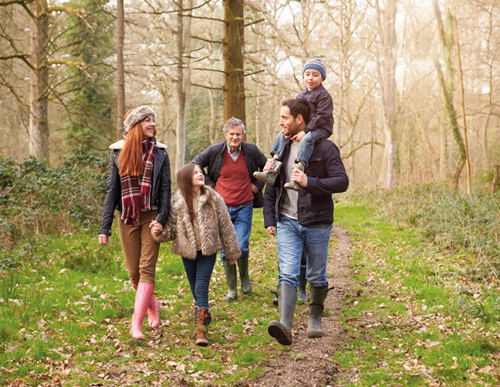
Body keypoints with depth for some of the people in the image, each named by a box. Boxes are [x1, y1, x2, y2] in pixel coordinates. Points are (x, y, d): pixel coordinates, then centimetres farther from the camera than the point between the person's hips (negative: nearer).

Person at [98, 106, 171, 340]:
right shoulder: (118, 152, 3)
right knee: (134, 272, 7)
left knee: (146, 269, -9)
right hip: (127, 218, 1)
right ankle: (152, 304, 34)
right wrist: (104, 228, -2)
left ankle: (136, 324, -10)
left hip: (151, 217, -1)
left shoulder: (160, 153, 2)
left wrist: (161, 218, -14)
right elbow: (111, 190, 3)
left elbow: (165, 189, 1)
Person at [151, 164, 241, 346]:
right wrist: (160, 232, -20)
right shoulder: (178, 202, -3)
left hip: (208, 250, -2)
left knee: (201, 287, -12)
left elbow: (226, 225, 3)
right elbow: (172, 229, 2)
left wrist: (232, 251, 7)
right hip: (188, 251, 2)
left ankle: (201, 329, -15)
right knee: (195, 289, 12)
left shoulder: (213, 199, -4)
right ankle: (204, 315, 37)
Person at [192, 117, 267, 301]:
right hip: (222, 208, 0)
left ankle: (245, 276, 22)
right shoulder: (214, 151, -5)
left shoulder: (252, 151, -1)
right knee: (225, 250, 3)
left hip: (244, 208, 0)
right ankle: (231, 289, 16)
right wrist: (209, 184, 2)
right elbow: (195, 165, 9)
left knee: (241, 247, -8)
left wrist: (258, 185, 7)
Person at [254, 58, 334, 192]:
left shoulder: (324, 95, -9)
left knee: (307, 139, -36)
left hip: (321, 128, -8)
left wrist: (305, 131, -24)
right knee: (282, 136, -6)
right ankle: (272, 171, -16)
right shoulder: (301, 95, 16)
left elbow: (321, 116, -17)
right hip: (303, 127, 8)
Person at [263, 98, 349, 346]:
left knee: (316, 276, 9)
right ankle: (285, 325, -23)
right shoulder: (282, 147, 10)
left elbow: (342, 182, -13)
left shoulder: (324, 148, -6)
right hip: (287, 222, 3)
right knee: (287, 274, -12)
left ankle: (315, 320, 28)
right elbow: (272, 187, 16)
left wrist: (309, 182, -25)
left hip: (316, 223, -3)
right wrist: (269, 219, 9)